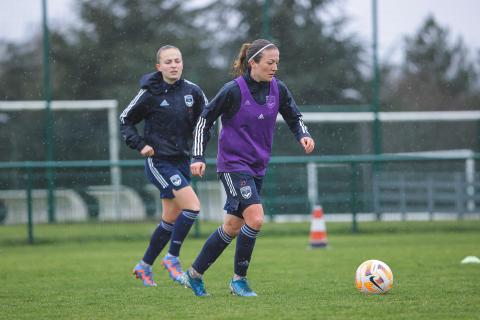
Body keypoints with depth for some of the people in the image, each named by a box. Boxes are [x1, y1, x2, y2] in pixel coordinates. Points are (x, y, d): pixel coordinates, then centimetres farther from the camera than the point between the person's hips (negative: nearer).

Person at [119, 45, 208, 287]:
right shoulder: (150, 93, -10)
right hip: (159, 162, -6)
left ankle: (144, 266, 26)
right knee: (192, 206, -19)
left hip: (182, 160, 6)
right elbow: (125, 120, 1)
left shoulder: (192, 91, 0)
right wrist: (140, 145, -10)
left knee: (171, 219, 11)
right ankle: (172, 258, -4)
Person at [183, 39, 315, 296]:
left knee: (232, 227, 10)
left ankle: (194, 274, 25)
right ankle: (239, 279, -4)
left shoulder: (277, 89, 0)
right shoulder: (233, 90, -15)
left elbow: (294, 118, 13)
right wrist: (198, 157, -10)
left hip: (257, 167, 7)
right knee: (255, 218, -20)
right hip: (233, 164, -6)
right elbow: (205, 119, -6)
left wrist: (304, 135, -8)